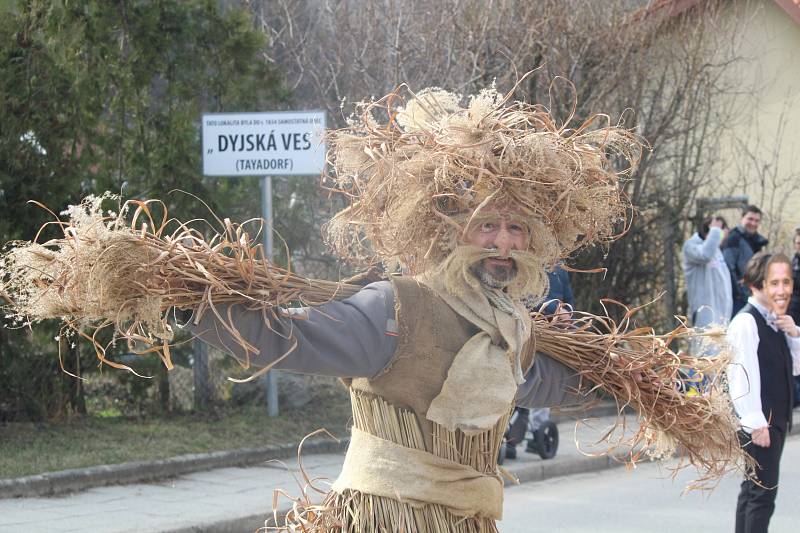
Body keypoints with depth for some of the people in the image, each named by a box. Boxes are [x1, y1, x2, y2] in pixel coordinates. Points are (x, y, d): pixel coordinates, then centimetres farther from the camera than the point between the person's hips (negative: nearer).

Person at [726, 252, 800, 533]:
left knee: (752, 490, 14)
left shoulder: (776, 322, 12)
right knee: (763, 493, -11)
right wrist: (755, 423, -22)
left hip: (775, 420, 10)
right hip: (758, 424, -10)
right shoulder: (746, 323, -17)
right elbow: (741, 376, -22)